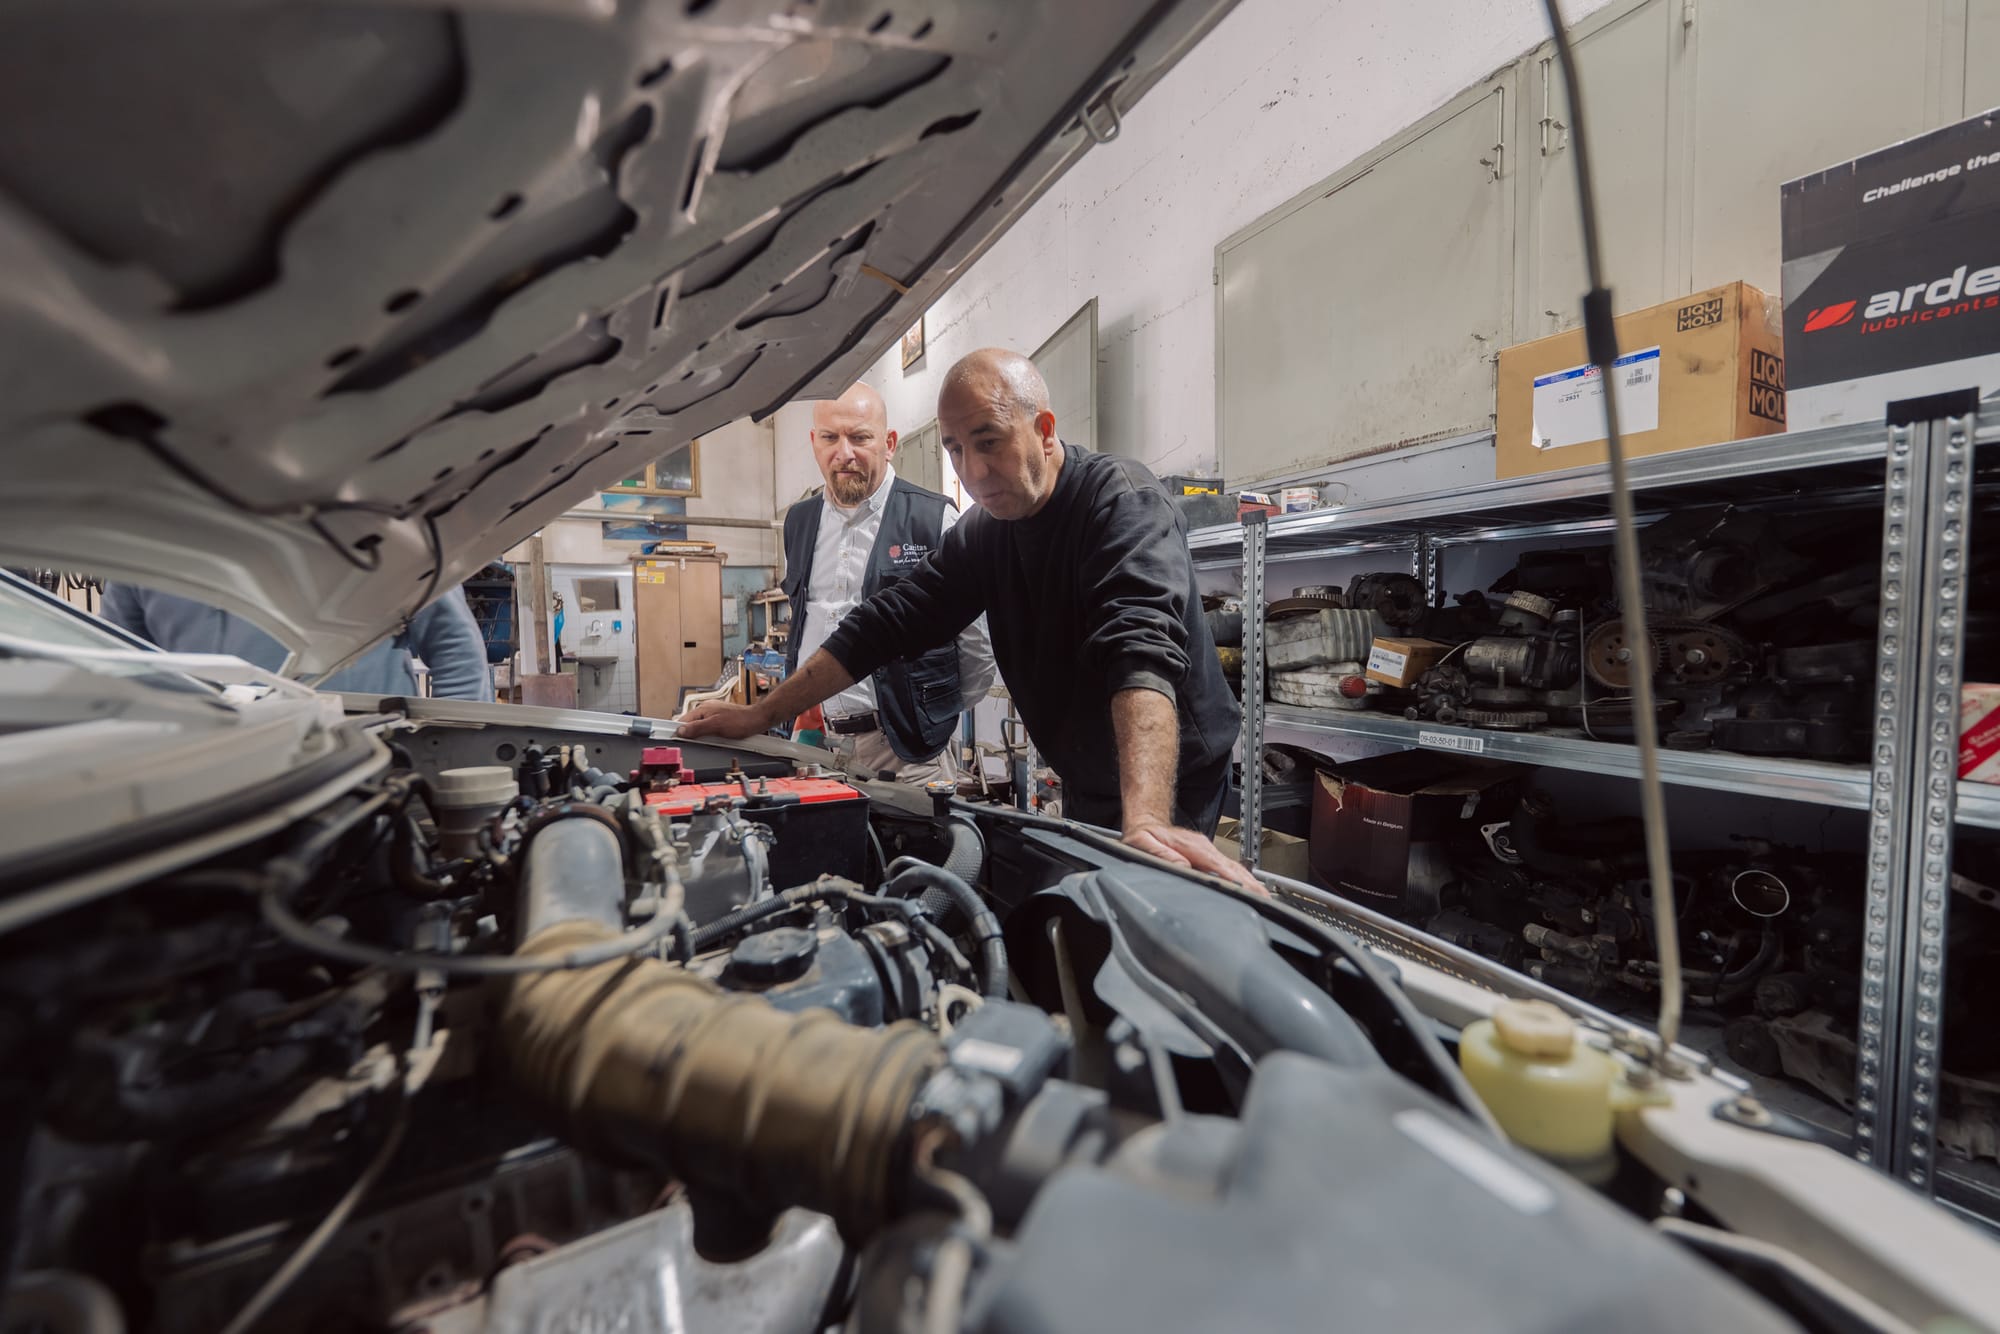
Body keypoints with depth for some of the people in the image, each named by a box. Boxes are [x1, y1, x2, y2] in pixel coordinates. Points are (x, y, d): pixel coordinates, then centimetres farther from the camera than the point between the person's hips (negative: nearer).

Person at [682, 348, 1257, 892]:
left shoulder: (1123, 499, -22)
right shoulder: (983, 531, -1)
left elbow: (1143, 650, -40)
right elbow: (887, 622, -1)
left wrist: (1147, 820, -54)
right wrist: (761, 712, -4)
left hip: (1170, 787, -6)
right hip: (1085, 786, 6)